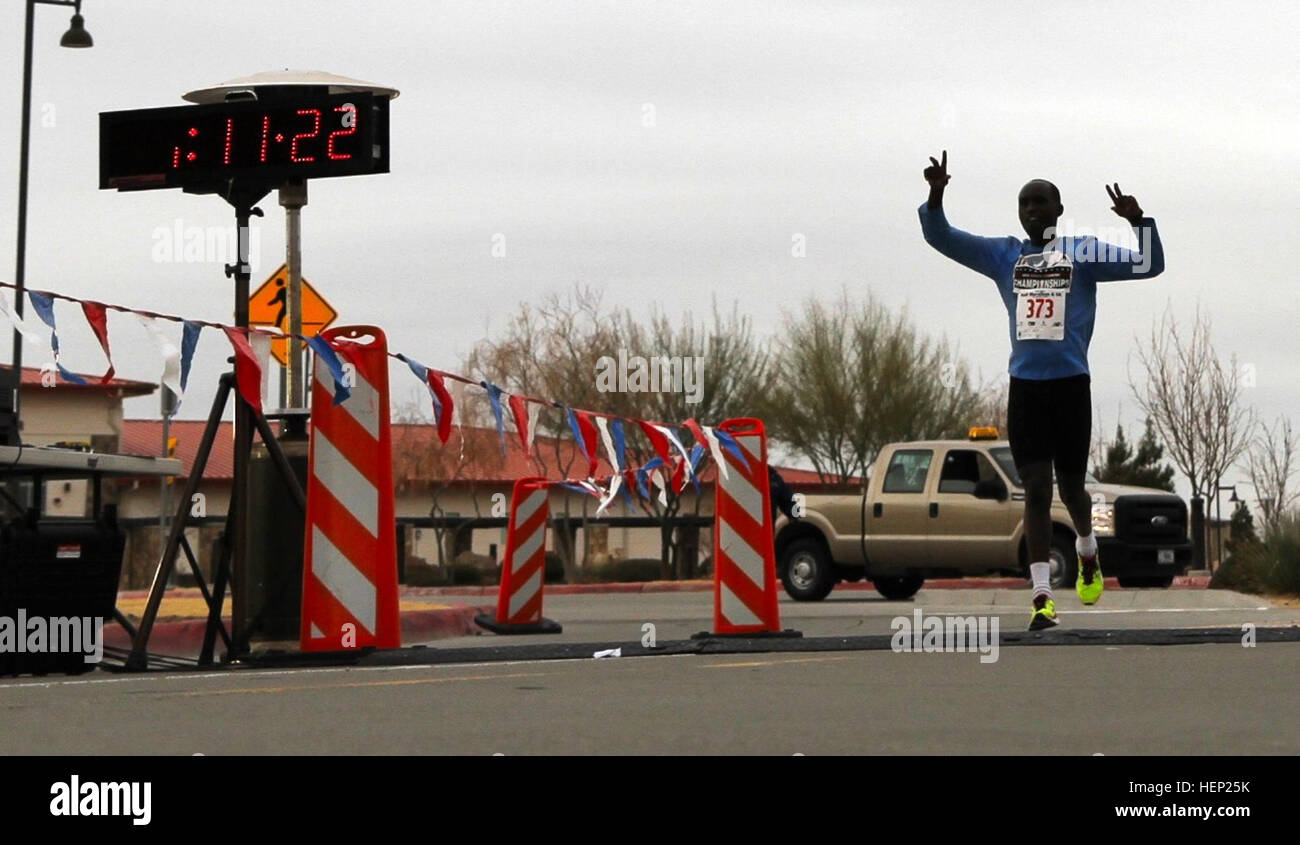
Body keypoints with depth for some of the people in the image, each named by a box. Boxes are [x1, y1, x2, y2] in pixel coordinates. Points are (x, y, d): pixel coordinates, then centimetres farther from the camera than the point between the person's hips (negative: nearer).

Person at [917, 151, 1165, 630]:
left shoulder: (1083, 254, 3)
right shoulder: (1004, 256, 10)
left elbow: (1150, 265, -2)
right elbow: (940, 237, 10)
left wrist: (1138, 221, -19)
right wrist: (935, 197, -8)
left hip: (1071, 384, -2)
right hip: (1025, 386, 2)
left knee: (1070, 485, 8)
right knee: (1036, 488, -5)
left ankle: (1088, 553, 41)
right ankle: (1042, 596, -8)